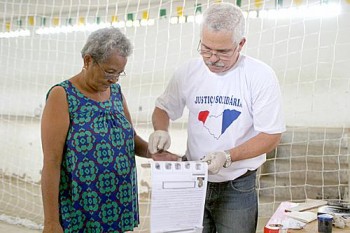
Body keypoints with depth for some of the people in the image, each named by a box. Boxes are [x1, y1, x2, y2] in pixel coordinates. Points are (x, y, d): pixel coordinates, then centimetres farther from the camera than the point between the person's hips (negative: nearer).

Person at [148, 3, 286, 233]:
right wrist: (161, 131, -12)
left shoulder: (261, 76, -13)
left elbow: (271, 136, -11)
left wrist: (227, 156, -24)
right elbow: (163, 108, 11)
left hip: (237, 187, -2)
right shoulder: (188, 72, -3)